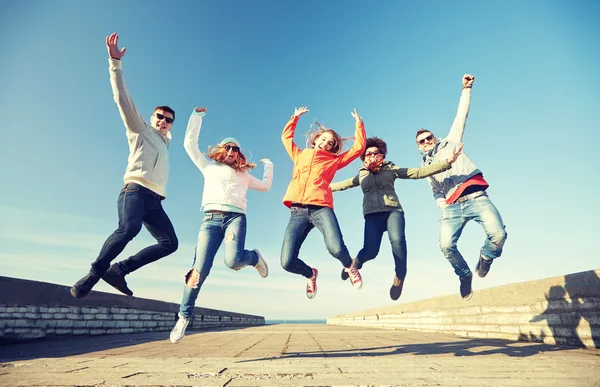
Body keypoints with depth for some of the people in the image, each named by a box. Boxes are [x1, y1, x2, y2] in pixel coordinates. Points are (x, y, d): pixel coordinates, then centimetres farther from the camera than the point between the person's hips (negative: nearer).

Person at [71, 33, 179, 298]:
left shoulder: (165, 142, 30)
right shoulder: (140, 130, 14)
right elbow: (123, 99, 2)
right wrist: (115, 63, -6)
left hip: (154, 200, 7)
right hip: (135, 191, -6)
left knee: (170, 242, -7)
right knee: (129, 228, -34)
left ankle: (118, 269, -5)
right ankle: (93, 274, -19)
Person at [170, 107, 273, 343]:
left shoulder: (244, 175, 29)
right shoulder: (209, 166, 25)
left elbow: (265, 186, 36)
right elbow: (190, 143, 24)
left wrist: (268, 166, 42)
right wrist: (197, 115, 27)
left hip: (236, 217, 0)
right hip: (211, 218, 0)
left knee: (233, 259, -27)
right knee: (200, 269, -11)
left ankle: (254, 257, 7)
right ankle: (184, 316, 6)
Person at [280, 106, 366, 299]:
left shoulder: (333, 160, 23)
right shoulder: (300, 155, 29)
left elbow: (358, 147, 22)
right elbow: (286, 136, 43)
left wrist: (359, 124, 25)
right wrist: (295, 117, 45)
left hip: (321, 208, -2)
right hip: (298, 211, 2)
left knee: (336, 248, -29)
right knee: (287, 262, -12)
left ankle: (350, 267, 10)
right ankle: (311, 274, 25)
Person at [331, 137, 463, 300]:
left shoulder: (391, 169, 17)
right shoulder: (361, 175, 22)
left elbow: (419, 172, 11)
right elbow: (341, 184, 33)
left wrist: (446, 162, 3)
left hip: (393, 210, 0)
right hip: (372, 215, 1)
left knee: (397, 240, -31)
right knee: (370, 250, -19)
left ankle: (399, 278, -9)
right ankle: (355, 263, 17)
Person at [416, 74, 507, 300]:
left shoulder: (450, 142, 19)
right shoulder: (426, 167, 24)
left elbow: (461, 116, 14)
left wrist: (466, 89, 9)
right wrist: (442, 205, 5)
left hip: (476, 198, -2)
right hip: (451, 207, 2)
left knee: (498, 234, -25)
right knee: (446, 244, -21)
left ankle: (485, 258, 9)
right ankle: (465, 274, 9)